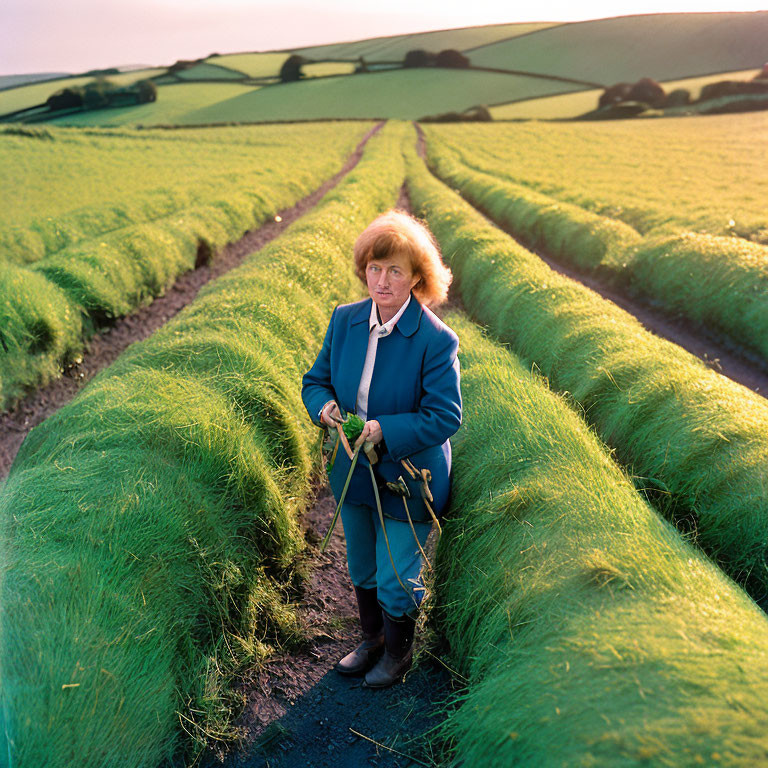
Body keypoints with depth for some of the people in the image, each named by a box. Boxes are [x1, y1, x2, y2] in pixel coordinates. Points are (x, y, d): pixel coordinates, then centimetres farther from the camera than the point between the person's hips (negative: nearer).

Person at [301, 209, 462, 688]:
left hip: (408, 480, -5)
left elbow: (445, 418, -22)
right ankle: (372, 641, 51)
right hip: (356, 472, 6)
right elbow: (316, 378, 5)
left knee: (396, 580, 10)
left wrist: (384, 430, -32)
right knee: (362, 571, 24)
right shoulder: (345, 320, -5)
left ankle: (398, 654, 40)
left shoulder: (436, 340, -22)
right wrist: (323, 405, -17)